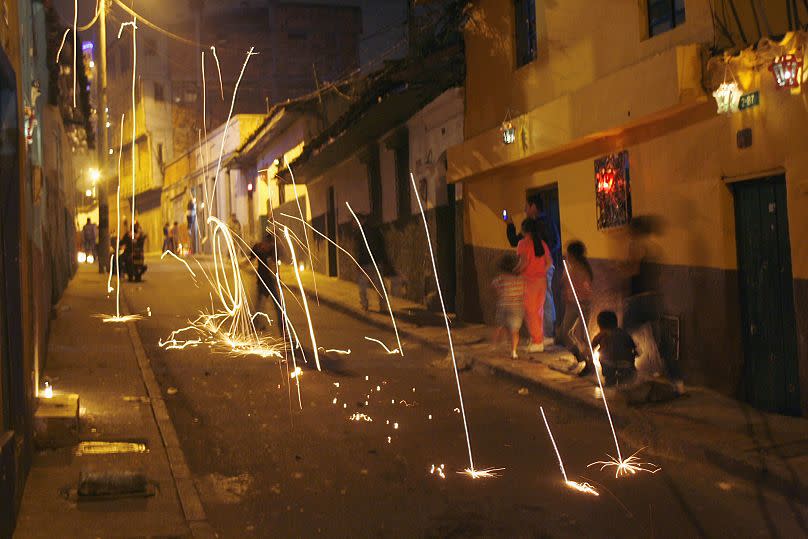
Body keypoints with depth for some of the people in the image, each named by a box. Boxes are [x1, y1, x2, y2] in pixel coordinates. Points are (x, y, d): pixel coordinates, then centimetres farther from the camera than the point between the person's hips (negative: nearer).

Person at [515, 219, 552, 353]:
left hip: (529, 281, -6)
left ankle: (537, 342, 2)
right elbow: (549, 262, 8)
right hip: (542, 280, 6)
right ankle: (540, 339, 24)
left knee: (530, 311, 2)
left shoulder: (523, 243, -11)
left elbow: (524, 262, -21)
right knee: (539, 310, 17)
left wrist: (515, 272, -7)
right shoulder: (542, 243, 7)